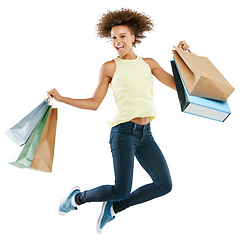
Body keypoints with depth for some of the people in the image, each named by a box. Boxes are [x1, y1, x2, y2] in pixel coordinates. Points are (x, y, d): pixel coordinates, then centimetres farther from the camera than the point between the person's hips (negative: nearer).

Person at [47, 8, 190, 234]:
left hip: (145, 134, 5)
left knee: (164, 184, 0)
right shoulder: (110, 67, 2)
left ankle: (113, 207, 14)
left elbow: (178, 85, 14)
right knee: (122, 191, -12)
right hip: (124, 132, -5)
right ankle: (78, 197, 17)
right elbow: (94, 103, 6)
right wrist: (61, 98, 1)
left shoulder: (149, 63, 13)